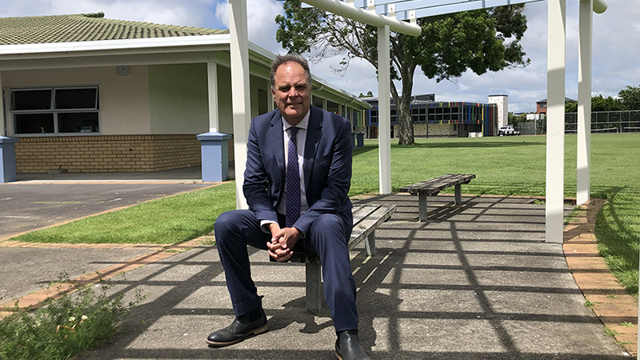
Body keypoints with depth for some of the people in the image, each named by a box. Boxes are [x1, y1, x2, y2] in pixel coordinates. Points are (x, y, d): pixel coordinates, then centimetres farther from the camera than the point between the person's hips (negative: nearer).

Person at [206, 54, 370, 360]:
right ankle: (249, 316, -5)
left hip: (320, 220, -4)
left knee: (328, 226, -38)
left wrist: (298, 230, -25)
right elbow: (254, 184, -1)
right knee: (226, 223, -18)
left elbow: (336, 188, -14)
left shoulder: (336, 127, -10)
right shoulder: (260, 127, 0)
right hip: (277, 221, 4)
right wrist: (272, 226, -21)